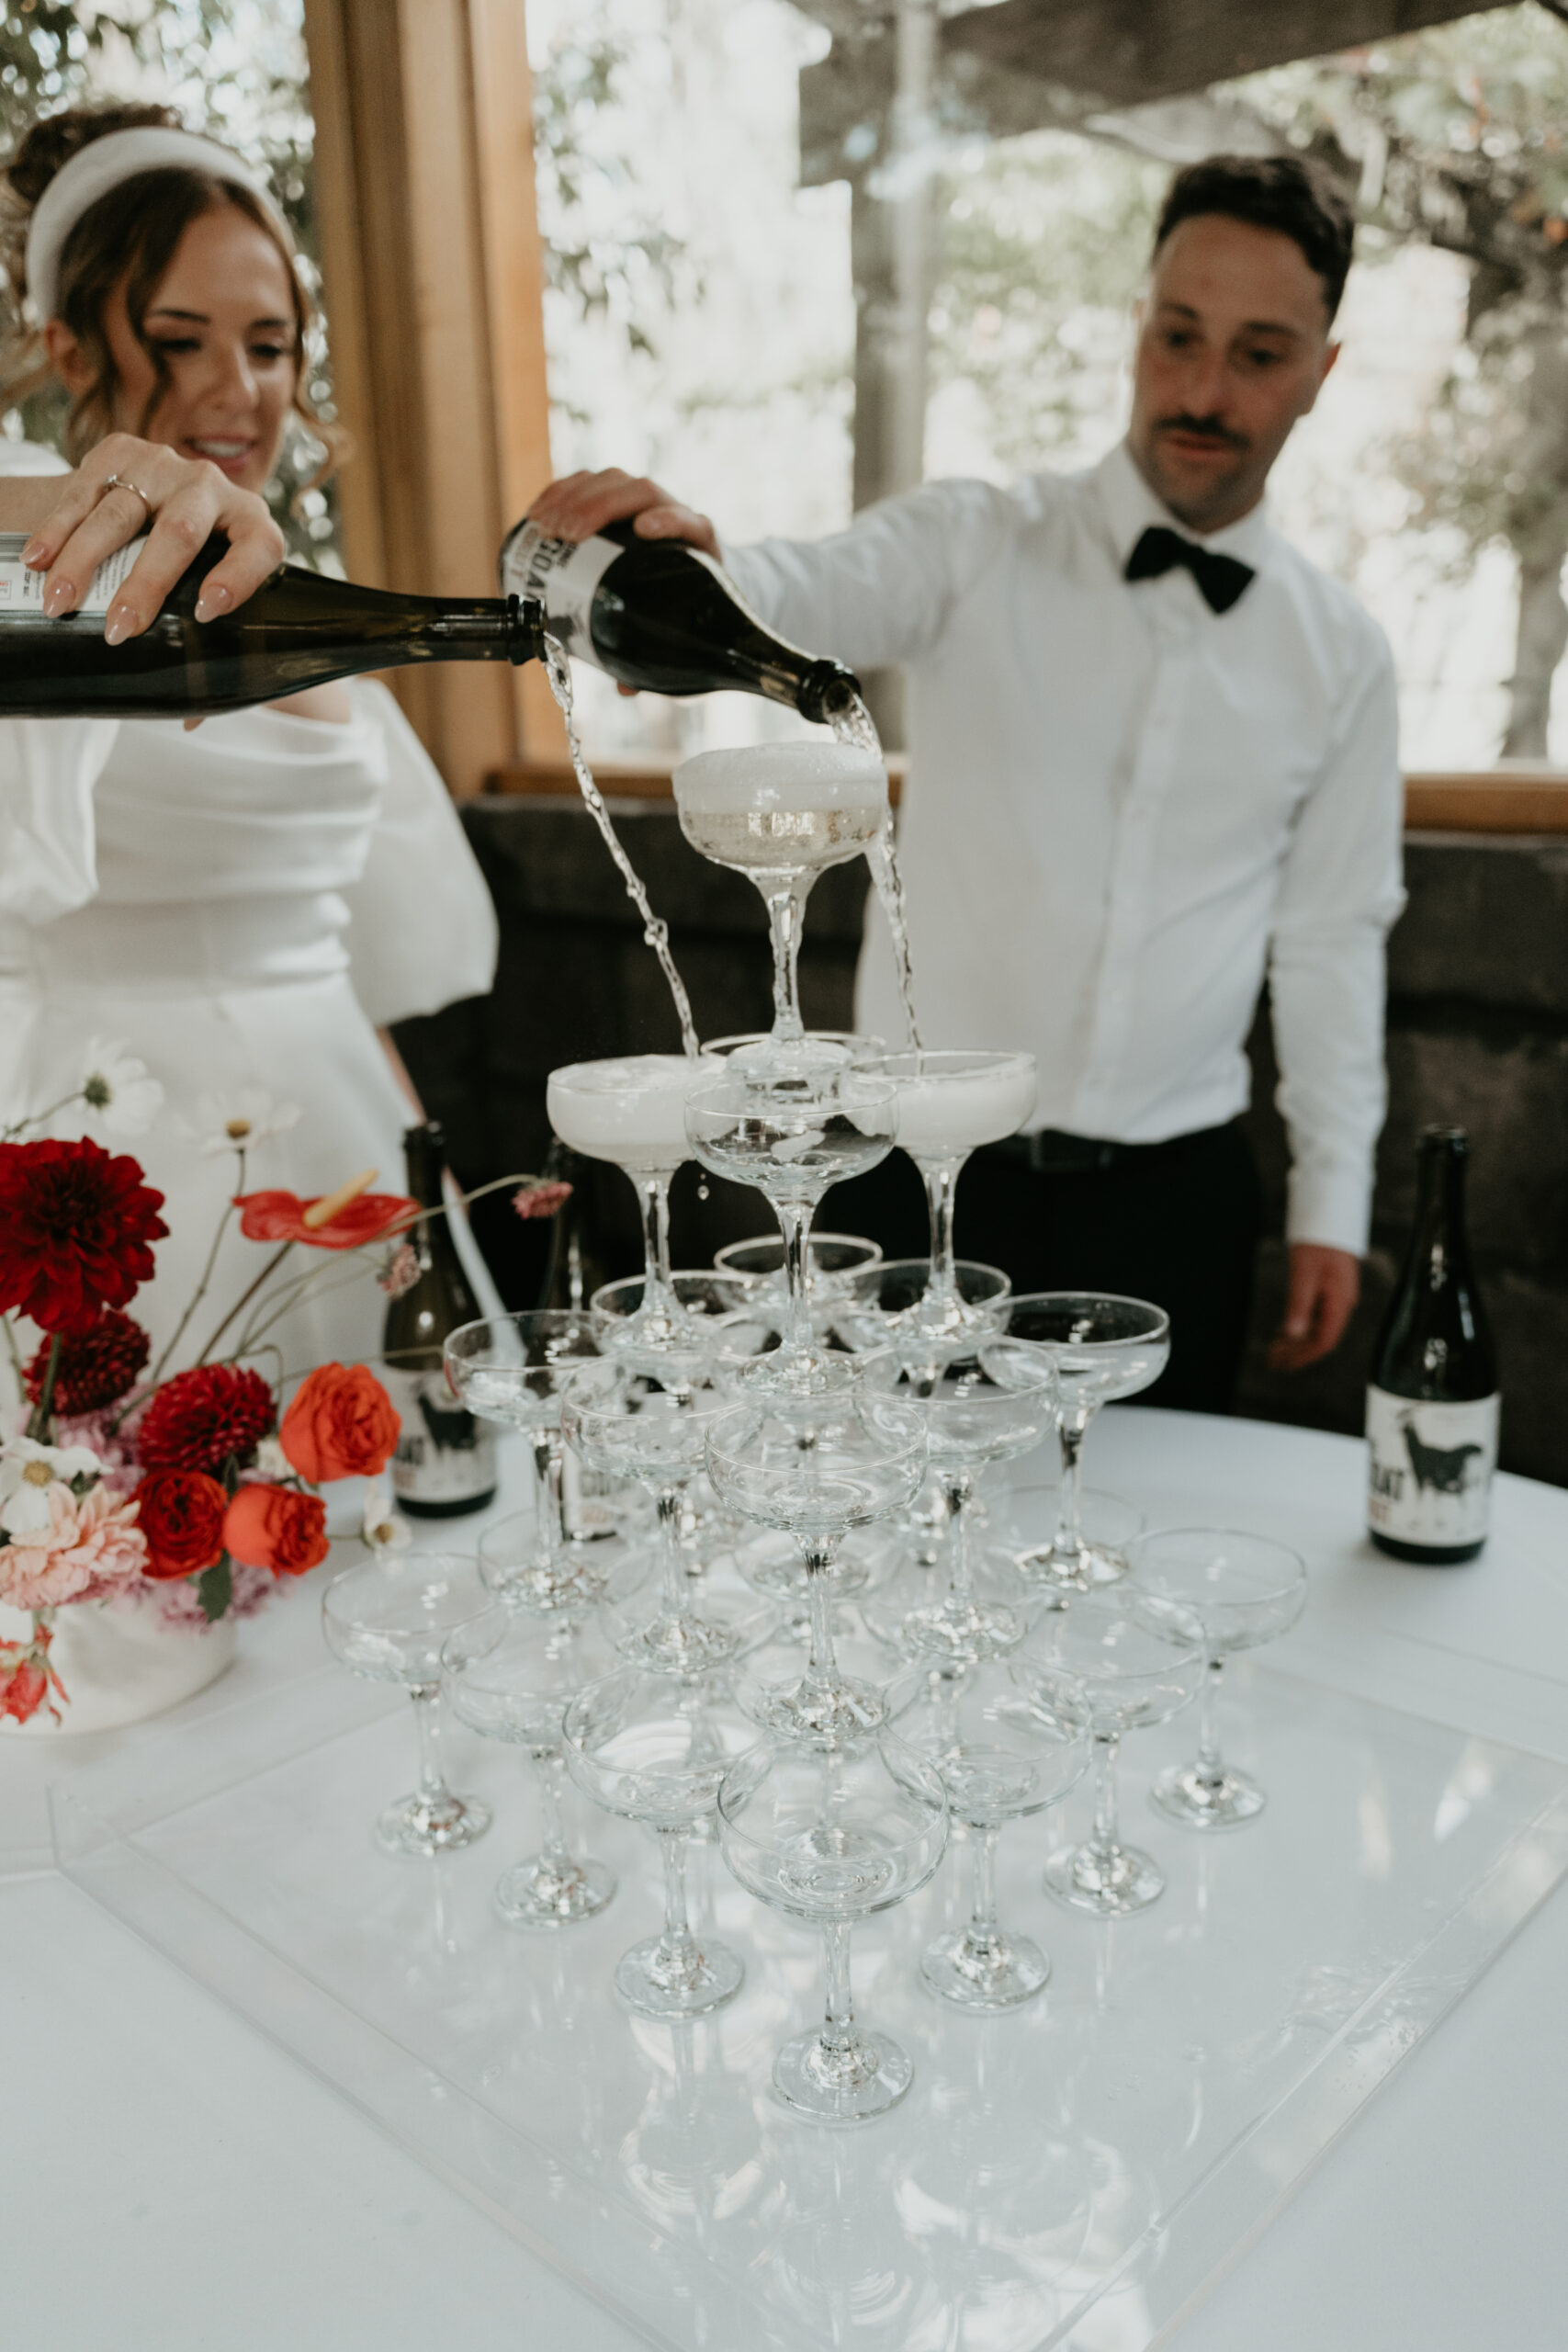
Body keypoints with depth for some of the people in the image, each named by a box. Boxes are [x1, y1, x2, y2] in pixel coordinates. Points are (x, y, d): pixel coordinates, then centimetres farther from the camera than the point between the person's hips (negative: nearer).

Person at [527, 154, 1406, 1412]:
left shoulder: (1341, 655, 4)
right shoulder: (974, 546, -3)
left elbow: (1330, 937, 9)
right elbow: (794, 599, -20)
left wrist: (1333, 1202, 9)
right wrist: (672, 553, -43)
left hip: (1175, 1202, 2)